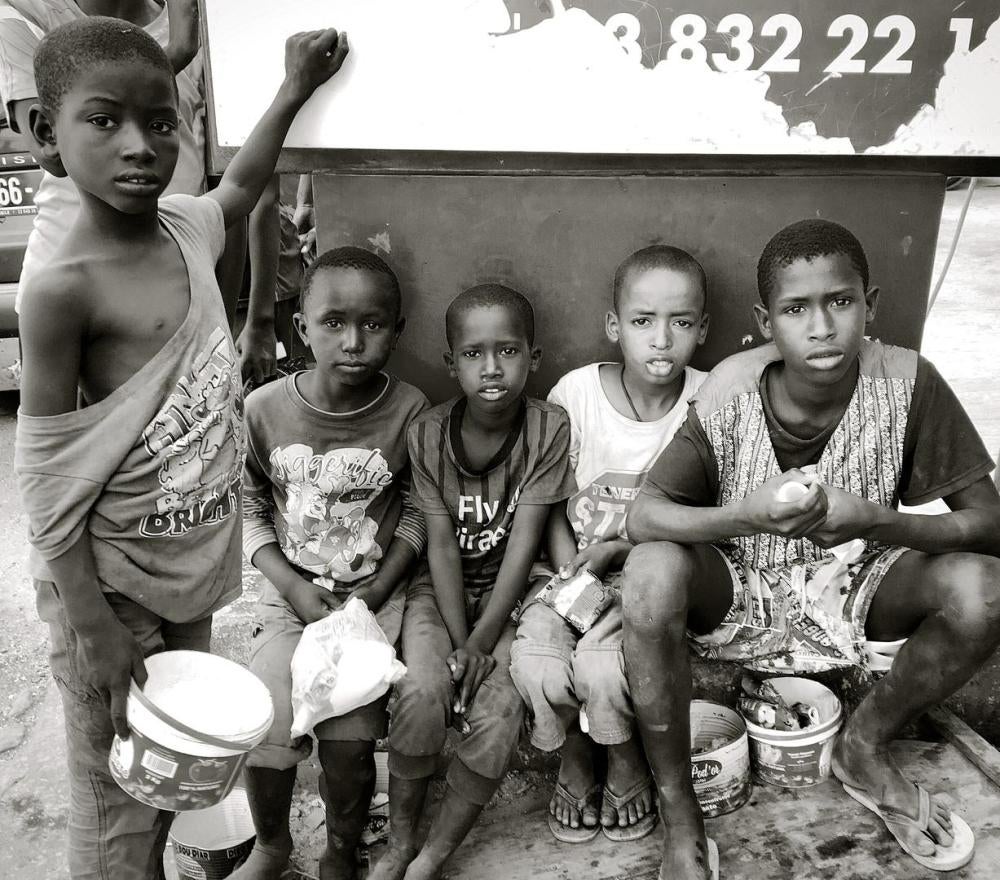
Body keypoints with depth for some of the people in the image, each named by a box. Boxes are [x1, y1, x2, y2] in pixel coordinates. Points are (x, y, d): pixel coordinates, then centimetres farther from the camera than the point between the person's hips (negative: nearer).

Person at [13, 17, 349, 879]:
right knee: (117, 799, 11)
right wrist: (93, 628, -17)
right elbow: (46, 471, -17)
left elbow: (240, 185, 23)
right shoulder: (64, 290, -21)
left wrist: (294, 88, 22)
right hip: (112, 579, -6)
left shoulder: (190, 226, -2)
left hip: (198, 560, 7)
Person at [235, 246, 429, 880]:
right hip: (293, 591, 1)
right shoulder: (264, 410, -10)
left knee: (349, 741, -11)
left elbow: (417, 512, -2)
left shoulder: (410, 412, -12)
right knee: (264, 728, -9)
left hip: (378, 593, -1)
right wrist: (293, 585, -9)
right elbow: (250, 509, 1)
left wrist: (378, 591, -10)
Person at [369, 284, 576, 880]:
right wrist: (458, 640, -17)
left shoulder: (549, 429, -12)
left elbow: (523, 543, -15)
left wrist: (481, 642, -18)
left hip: (510, 592, 0)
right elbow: (441, 544, -9)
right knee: (423, 691, -25)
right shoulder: (428, 434, -8)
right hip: (442, 589, 1)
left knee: (498, 713, -22)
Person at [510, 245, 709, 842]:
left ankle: (630, 770, 10)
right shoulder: (576, 392, -7)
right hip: (574, 567, 2)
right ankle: (576, 767, 12)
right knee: (536, 663, -24)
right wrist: (574, 585, -13)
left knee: (601, 665, -27)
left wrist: (618, 549, -16)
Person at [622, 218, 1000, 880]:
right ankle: (680, 817, -11)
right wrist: (749, 514, -41)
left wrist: (875, 520, -33)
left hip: (851, 583, 2)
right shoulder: (732, 391, -20)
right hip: (739, 586, -2)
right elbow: (643, 515, -23)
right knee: (651, 572, -33)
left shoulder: (907, 382, -17)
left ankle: (865, 749, 8)